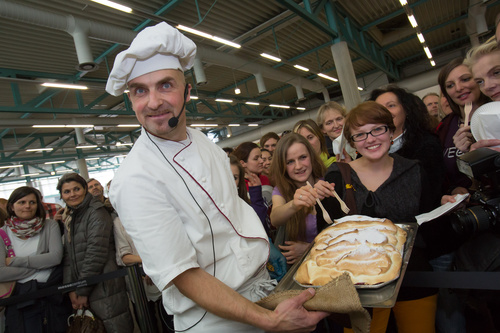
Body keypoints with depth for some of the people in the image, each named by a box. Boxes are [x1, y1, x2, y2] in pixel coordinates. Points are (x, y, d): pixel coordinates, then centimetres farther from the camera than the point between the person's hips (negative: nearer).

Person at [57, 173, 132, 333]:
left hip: (104, 287, -7)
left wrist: (82, 290, -10)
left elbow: (96, 253, -14)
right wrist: (71, 289, 1)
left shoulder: (96, 212, -7)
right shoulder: (69, 219, 16)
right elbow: (69, 257, 12)